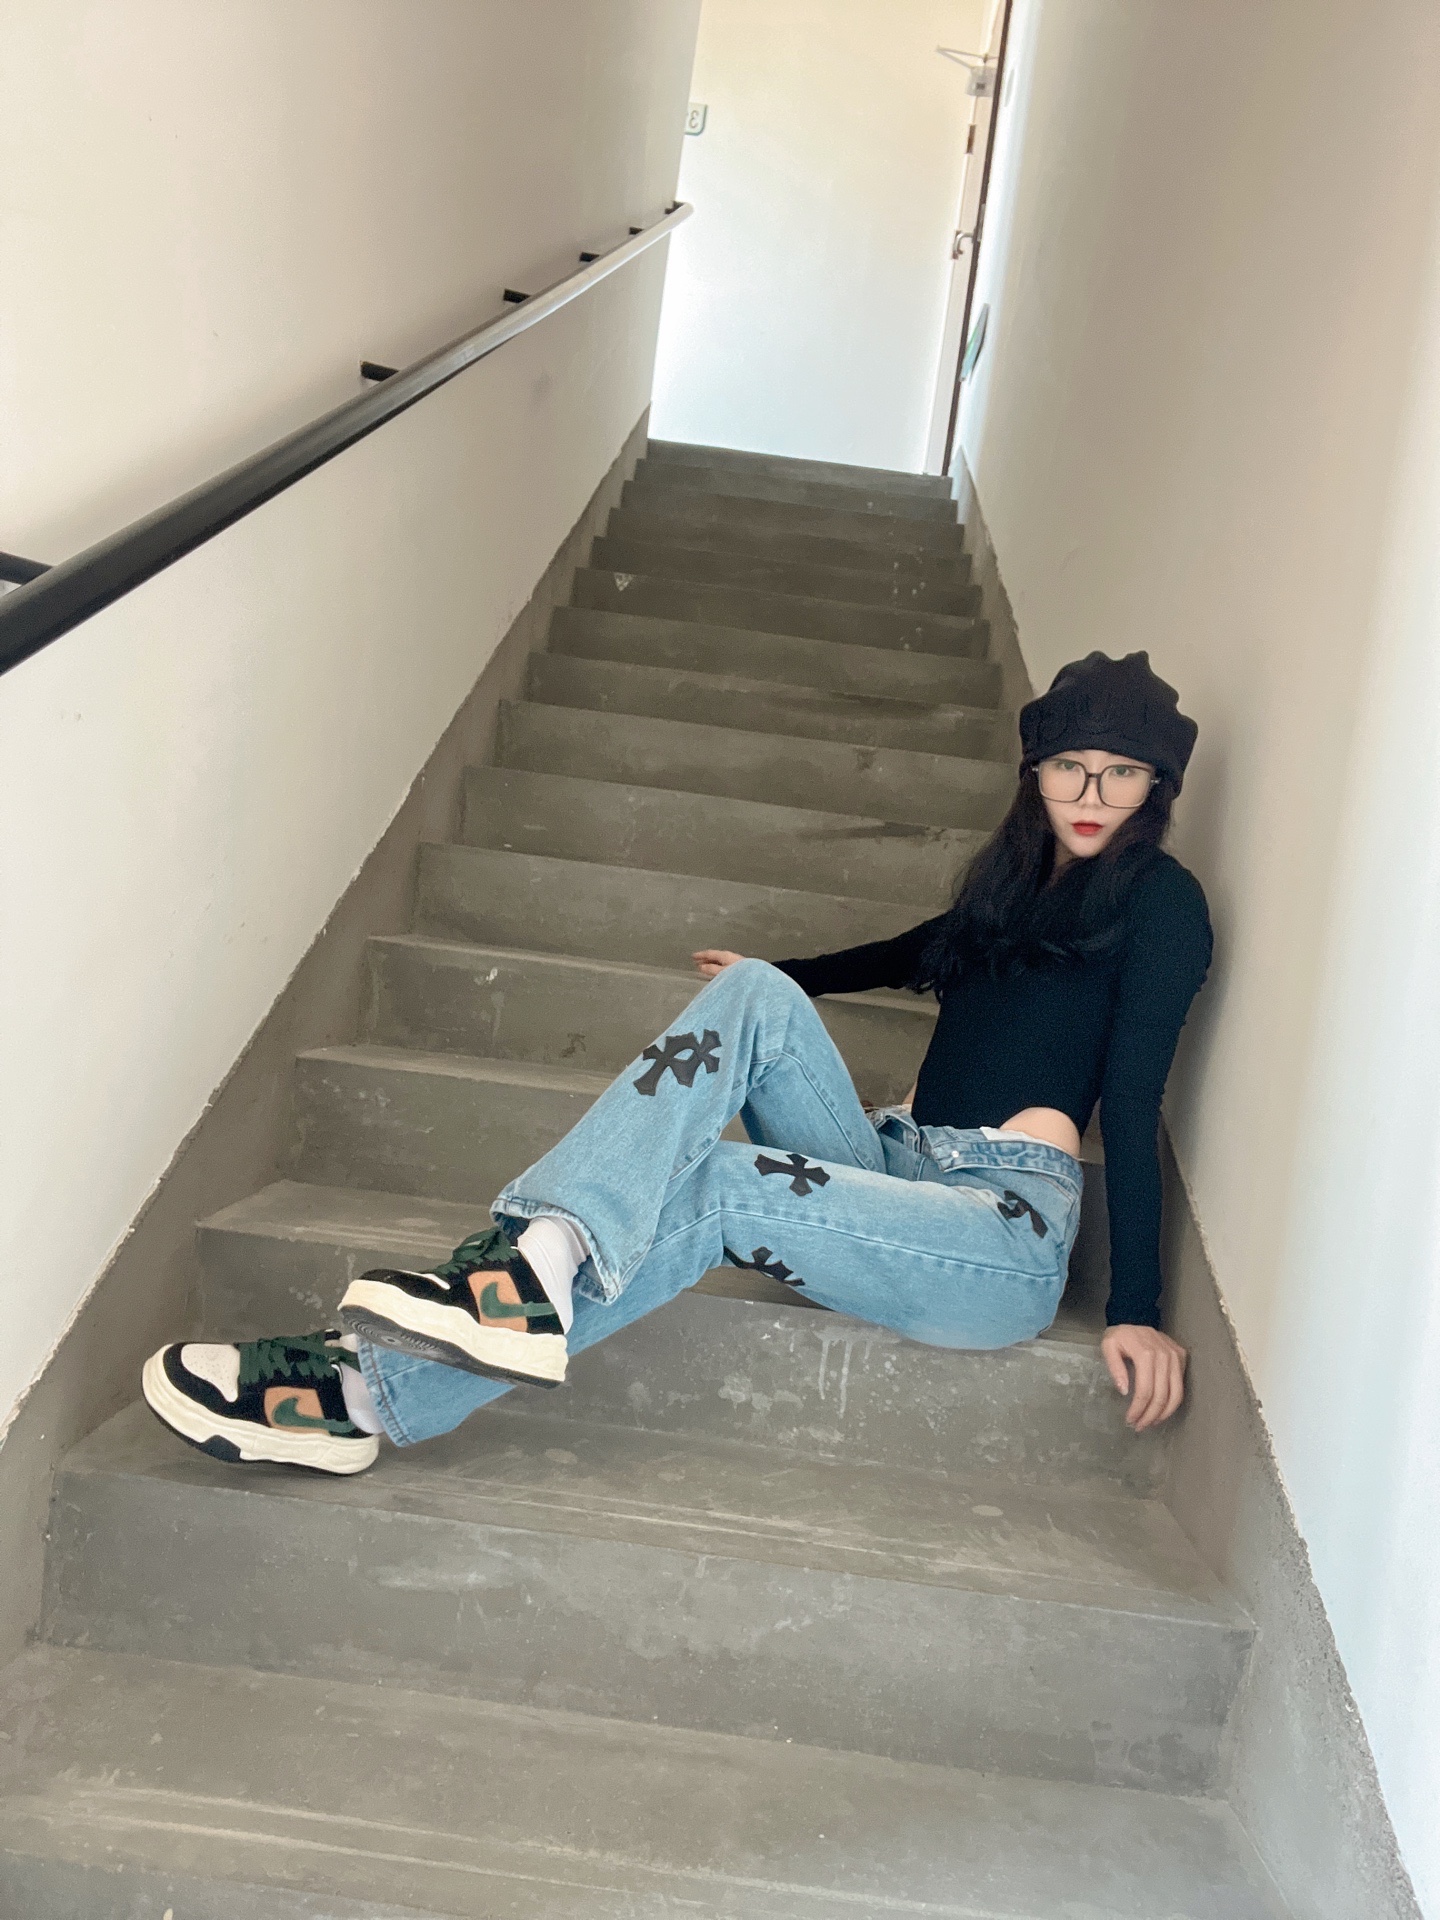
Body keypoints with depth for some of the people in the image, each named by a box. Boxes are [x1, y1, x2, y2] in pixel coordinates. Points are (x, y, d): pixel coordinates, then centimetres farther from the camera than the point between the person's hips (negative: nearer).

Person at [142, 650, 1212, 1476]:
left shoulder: (1157, 900, 2)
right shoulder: (1020, 871, 22)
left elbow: (1134, 1099, -7)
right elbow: (925, 950, 41)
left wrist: (1137, 1310, -12)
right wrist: (782, 978, 51)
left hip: (1014, 1233, -6)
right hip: (902, 1168, 6)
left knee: (714, 1191, -28)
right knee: (755, 997, -21)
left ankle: (368, 1394, -30)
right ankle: (546, 1250, -39)